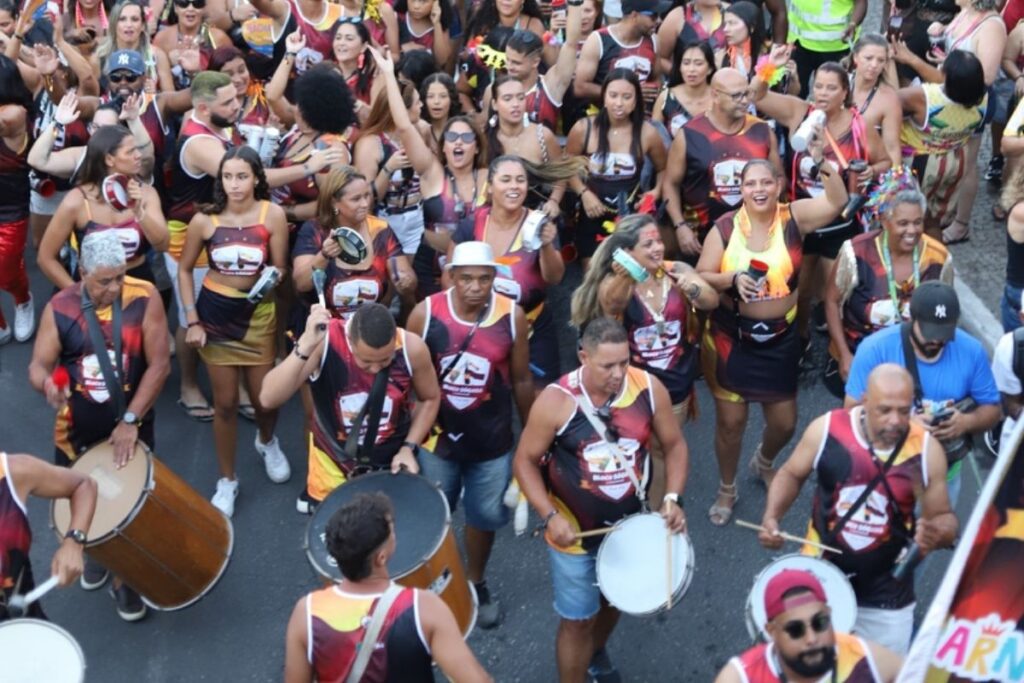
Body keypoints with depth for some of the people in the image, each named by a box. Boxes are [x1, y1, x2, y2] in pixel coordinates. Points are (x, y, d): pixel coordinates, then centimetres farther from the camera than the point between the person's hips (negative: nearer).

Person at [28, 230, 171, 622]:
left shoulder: (144, 299, -15)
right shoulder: (59, 308, -10)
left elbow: (159, 364, -15)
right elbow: (39, 364, -10)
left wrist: (130, 420, -18)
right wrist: (46, 383, -35)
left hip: (132, 423, -2)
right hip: (77, 427, 2)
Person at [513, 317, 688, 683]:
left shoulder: (650, 389, -16)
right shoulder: (555, 401, -24)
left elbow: (674, 446, -2)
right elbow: (526, 461, -12)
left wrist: (673, 497, -17)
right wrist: (550, 516, -23)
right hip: (575, 532, -4)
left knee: (615, 601, 28)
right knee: (578, 621, 7)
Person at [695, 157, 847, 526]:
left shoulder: (794, 217, -7)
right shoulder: (725, 227, -8)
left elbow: (836, 202, -22)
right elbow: (700, 278, -8)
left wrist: (823, 162, -36)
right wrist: (732, 279, -26)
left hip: (780, 338, 1)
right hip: (731, 337, -1)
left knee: (784, 422, 11)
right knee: (730, 420, 8)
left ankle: (764, 462, 48)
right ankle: (727, 488, 33)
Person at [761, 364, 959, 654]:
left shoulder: (927, 449, -15)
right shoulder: (827, 429, -17)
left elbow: (944, 517, -3)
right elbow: (791, 474, 1)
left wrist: (937, 533, -26)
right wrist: (771, 517, -14)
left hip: (887, 593, 0)